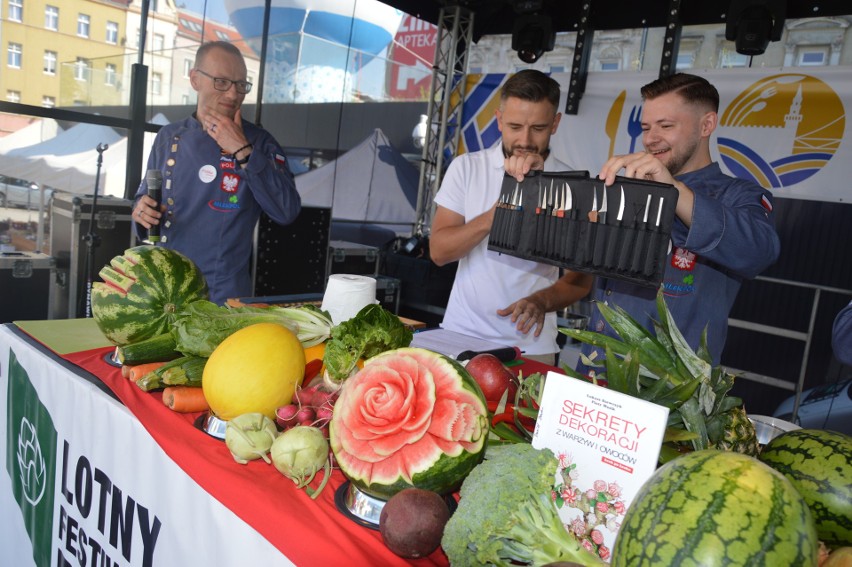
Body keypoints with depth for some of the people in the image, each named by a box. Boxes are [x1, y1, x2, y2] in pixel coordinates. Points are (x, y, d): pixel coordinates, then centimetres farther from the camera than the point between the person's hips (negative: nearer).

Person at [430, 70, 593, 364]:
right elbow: (438, 251, -8)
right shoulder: (466, 168, -1)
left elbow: (581, 276, -3)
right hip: (459, 333, 1)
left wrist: (542, 301, -24)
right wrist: (496, 213, -22)